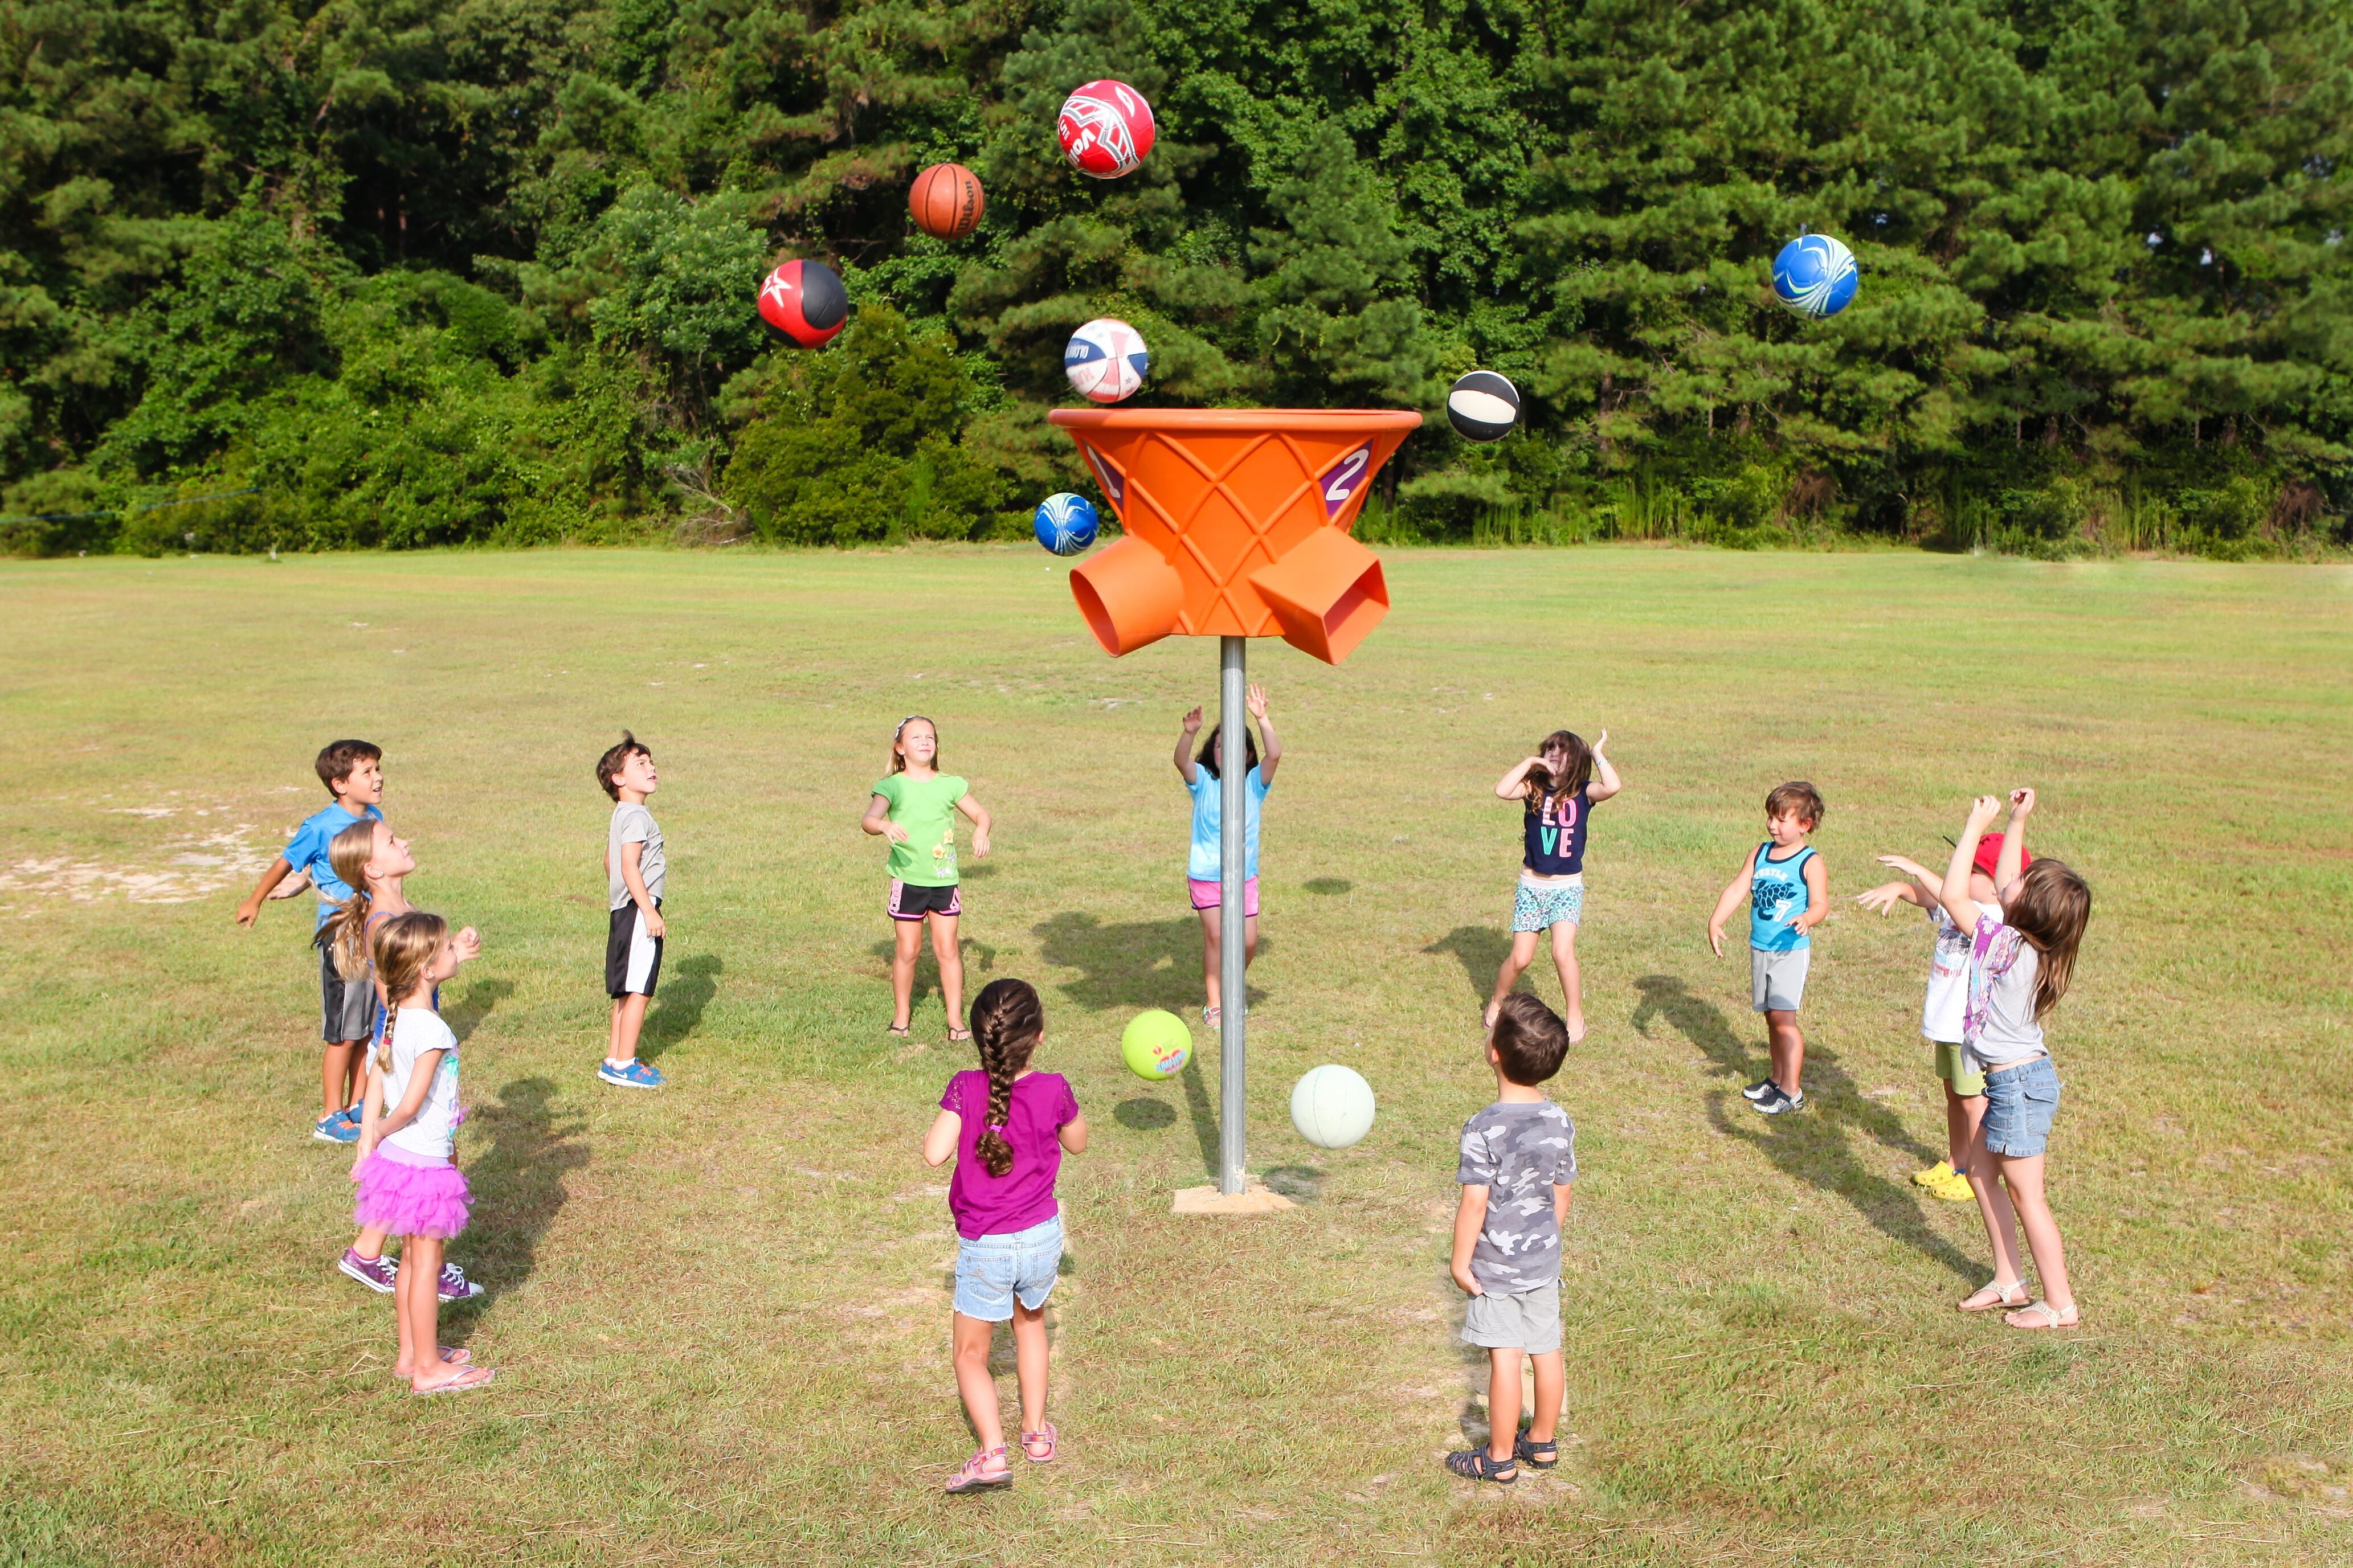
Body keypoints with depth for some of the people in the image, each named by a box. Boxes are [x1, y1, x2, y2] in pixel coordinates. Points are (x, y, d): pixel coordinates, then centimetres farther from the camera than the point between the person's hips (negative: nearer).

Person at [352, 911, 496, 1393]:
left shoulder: (395, 1019, 4)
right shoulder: (432, 1031, -24)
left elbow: (377, 1085, 6)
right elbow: (411, 1105, -22)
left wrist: (368, 1143, 9)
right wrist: (380, 1133, -3)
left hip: (397, 1156, 8)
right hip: (425, 1161, -8)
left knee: (413, 1259, 18)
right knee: (427, 1263, 2)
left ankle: (411, 1353, 30)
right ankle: (428, 1368, 12)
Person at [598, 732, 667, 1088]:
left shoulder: (619, 816, 16)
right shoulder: (637, 816, -15)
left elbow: (611, 861, 26)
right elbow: (629, 867, -23)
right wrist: (649, 911, -25)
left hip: (623, 910, 10)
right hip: (637, 911, -10)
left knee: (627, 991, 15)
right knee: (639, 991, -6)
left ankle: (613, 1060, 20)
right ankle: (624, 1066, -2)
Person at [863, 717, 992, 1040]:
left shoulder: (950, 784, 4)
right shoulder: (893, 786, -6)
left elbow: (980, 813, 9)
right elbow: (868, 819, -20)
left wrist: (981, 830, -14)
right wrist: (884, 826, -43)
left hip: (944, 880, 2)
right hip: (907, 880, -2)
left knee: (947, 949, 2)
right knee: (907, 950, 5)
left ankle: (955, 1020, 9)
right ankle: (902, 1016, 22)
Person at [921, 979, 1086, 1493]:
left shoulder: (966, 1089, -17)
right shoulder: (1053, 1090, -11)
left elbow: (935, 1153, -24)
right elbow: (1078, 1143, 6)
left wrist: (942, 1120, -6)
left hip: (984, 1249, -2)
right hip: (1042, 1237, 2)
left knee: (971, 1355, 12)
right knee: (1030, 1322, 30)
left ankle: (992, 1451, -6)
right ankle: (1036, 1432, 35)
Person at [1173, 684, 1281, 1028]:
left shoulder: (1254, 784, -2)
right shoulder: (1203, 782, -4)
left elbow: (1274, 755, -19)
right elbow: (1181, 761, -24)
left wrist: (1262, 719, -31)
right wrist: (1189, 732, -43)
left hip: (1244, 875, 2)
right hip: (1206, 875, -2)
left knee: (1248, 941, 2)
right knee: (1215, 936, -7)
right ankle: (1214, 1002, 5)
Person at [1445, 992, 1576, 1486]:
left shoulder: (1484, 1129, -22)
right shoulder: (1560, 1122, -4)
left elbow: (1475, 1205, -20)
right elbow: (1561, 1195, 6)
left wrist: (1460, 1261, -8)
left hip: (1496, 1267, -6)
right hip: (1544, 1261, 6)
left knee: (1504, 1358, 2)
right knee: (1547, 1350, 15)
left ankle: (1500, 1459, 14)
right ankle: (1542, 1442, 31)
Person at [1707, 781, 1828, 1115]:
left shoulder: (1810, 863, -9)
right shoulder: (1760, 854, 8)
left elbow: (1820, 904, -16)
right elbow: (1737, 889, 2)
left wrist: (1807, 918, -39)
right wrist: (1716, 921, -10)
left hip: (1791, 950, -6)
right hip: (1759, 948, 6)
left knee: (1782, 1015, -11)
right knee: (1770, 1016, 14)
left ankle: (1791, 1090, -6)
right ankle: (1777, 1078, 27)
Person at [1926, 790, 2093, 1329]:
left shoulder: (2007, 946, -25)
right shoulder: (2027, 937, -1)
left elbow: (1952, 895, -27)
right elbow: (2003, 883, 16)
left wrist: (1976, 826, -22)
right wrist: (2017, 823, 14)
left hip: (2019, 1083, -9)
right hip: (2014, 1079, 9)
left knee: (2026, 1196, 1)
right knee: (1980, 1173, 19)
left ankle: (2061, 1304, 11)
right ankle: (2009, 1281, 27)